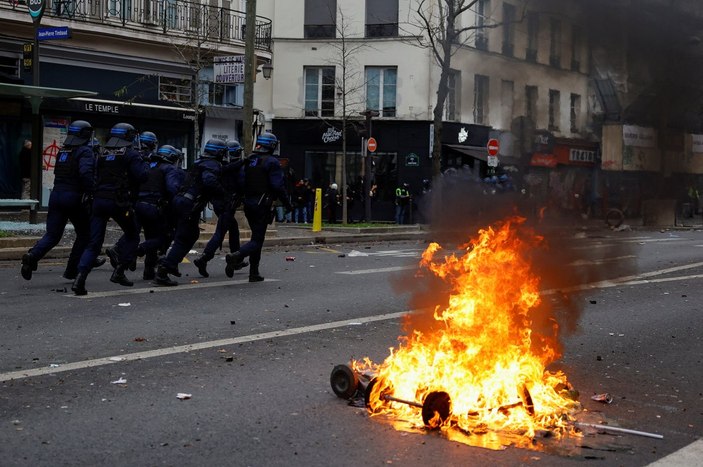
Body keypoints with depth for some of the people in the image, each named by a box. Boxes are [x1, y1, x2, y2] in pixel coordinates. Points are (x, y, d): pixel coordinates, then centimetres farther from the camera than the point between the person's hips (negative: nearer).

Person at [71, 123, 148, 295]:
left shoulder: (103, 153, 15)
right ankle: (119, 272, 5)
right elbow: (141, 176, -9)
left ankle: (80, 278, -12)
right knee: (132, 236, 16)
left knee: (94, 244, 5)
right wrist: (145, 166, 9)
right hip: (119, 202, -5)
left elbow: (97, 176, 18)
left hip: (99, 200, 5)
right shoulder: (130, 154, -3)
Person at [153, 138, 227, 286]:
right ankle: (162, 273, -15)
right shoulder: (213, 165, -8)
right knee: (183, 239, -8)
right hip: (190, 205, -10)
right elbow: (209, 181, -26)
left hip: (180, 201, 10)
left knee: (192, 234, 25)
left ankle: (170, 263, 23)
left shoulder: (199, 163, 22)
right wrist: (223, 193, -14)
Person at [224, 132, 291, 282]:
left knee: (257, 237, 17)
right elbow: (278, 186, -14)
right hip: (262, 205, -7)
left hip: (248, 204, 7)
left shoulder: (249, 160, 10)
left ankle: (254, 273, 17)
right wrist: (287, 203, -5)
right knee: (258, 239, -6)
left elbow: (241, 182, 9)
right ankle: (236, 256, -31)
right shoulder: (272, 162, -10)